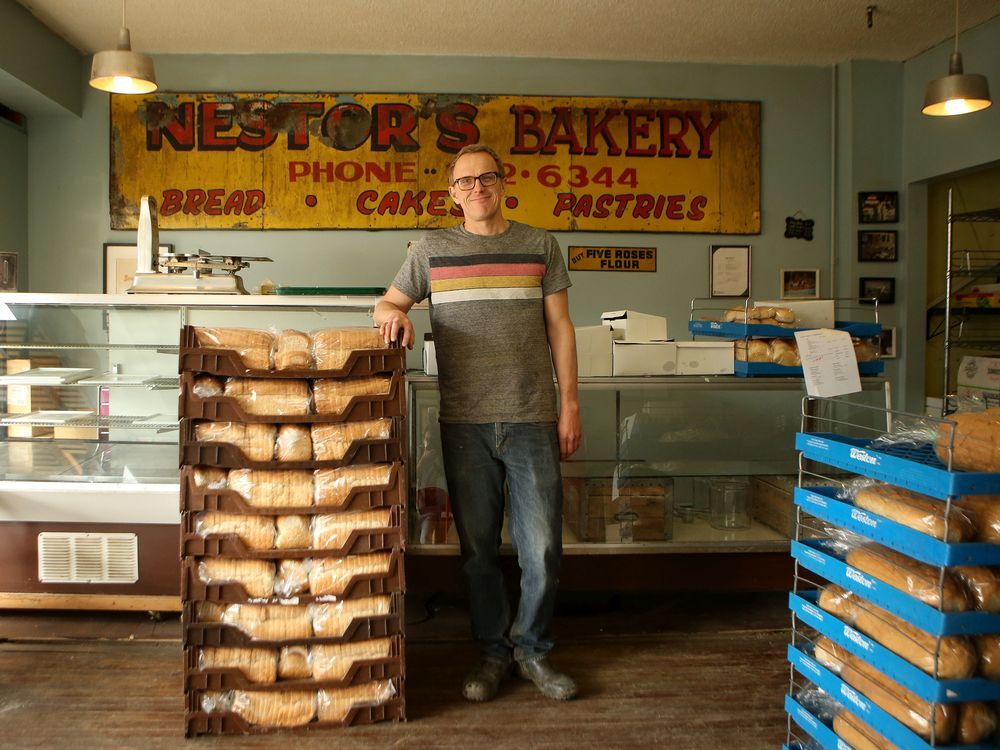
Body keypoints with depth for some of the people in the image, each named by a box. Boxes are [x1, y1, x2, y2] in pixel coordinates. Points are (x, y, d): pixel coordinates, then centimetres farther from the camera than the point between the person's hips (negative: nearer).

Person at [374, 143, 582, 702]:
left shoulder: (540, 246, 9)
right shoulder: (433, 249, 9)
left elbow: (560, 328, 8)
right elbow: (388, 302, 16)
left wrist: (570, 403, 2)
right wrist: (394, 315, -9)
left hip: (532, 420, 0)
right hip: (464, 423, 1)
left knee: (543, 547, 1)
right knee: (478, 547, 8)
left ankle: (532, 649, 23)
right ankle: (494, 651, 26)